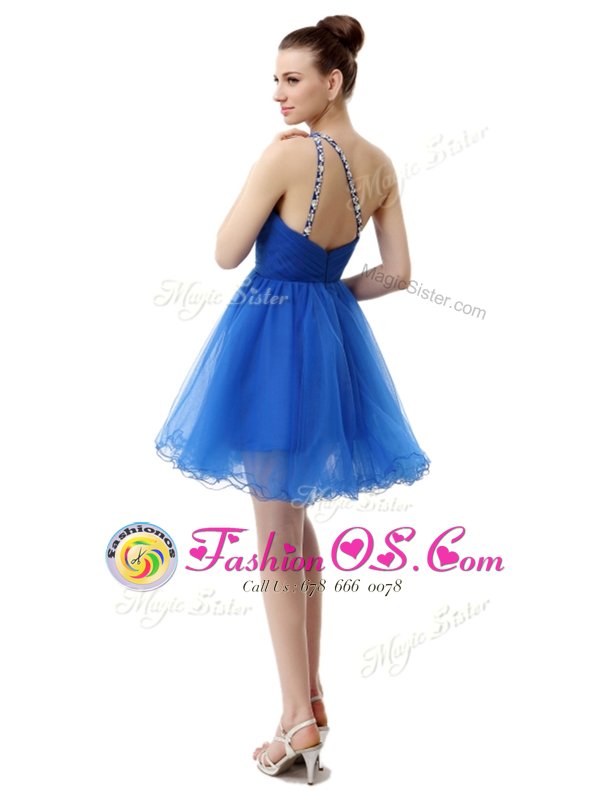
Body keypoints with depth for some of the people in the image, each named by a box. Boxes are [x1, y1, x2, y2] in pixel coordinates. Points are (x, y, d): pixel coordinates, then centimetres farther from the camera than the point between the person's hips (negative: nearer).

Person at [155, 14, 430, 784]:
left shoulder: (285, 153, -17)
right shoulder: (380, 165, 3)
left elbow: (227, 252, -10)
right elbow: (397, 273, 7)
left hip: (272, 335, -7)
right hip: (333, 336, 7)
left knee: (277, 534, 1)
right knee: (296, 519, 19)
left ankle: (300, 720, 8)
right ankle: (310, 694, 27)